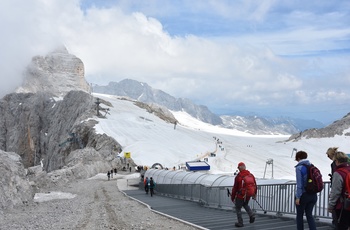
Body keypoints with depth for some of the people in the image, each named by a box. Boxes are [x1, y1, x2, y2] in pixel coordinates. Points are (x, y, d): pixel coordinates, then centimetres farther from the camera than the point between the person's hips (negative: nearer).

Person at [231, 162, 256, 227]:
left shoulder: (238, 176, -16)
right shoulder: (251, 175, -1)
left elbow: (235, 188, -10)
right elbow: (255, 185, 7)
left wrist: (232, 197, 1)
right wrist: (254, 194, 22)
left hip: (240, 196, -5)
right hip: (248, 195, 6)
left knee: (238, 208, 11)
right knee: (245, 205, 31)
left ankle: (240, 223, 12)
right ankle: (251, 215, 10)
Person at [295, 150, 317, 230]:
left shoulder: (299, 168, -12)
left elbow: (299, 184, -16)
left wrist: (298, 197, -13)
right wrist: (313, 191, 17)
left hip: (303, 195, -5)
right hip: (313, 195, 5)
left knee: (299, 215, 12)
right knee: (309, 215, 13)